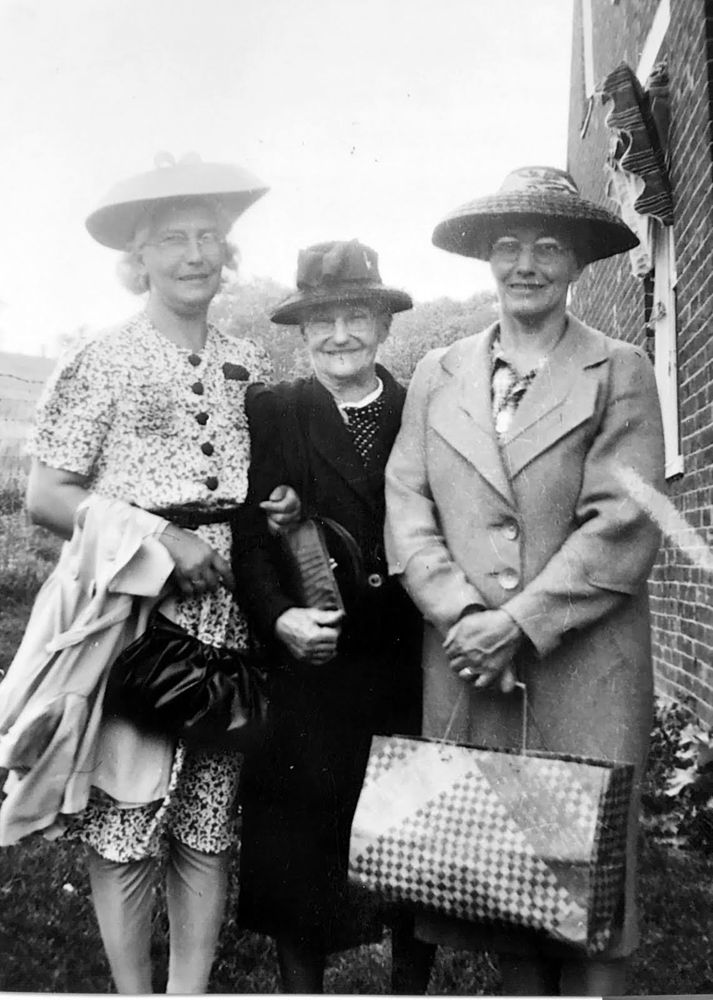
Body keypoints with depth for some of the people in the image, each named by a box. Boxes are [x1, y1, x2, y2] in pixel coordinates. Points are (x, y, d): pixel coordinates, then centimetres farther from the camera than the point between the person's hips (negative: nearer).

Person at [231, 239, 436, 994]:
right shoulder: (268, 413, 3)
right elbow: (246, 535, -4)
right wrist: (278, 617, -18)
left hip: (410, 674, 2)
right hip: (305, 671, -1)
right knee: (297, 840, 8)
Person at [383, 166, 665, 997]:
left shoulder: (621, 374, 2)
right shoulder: (436, 375, 12)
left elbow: (624, 528, -8)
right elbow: (407, 508, 4)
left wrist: (518, 624, -13)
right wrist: (462, 615, -10)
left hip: (584, 671, -2)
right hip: (465, 666, 3)